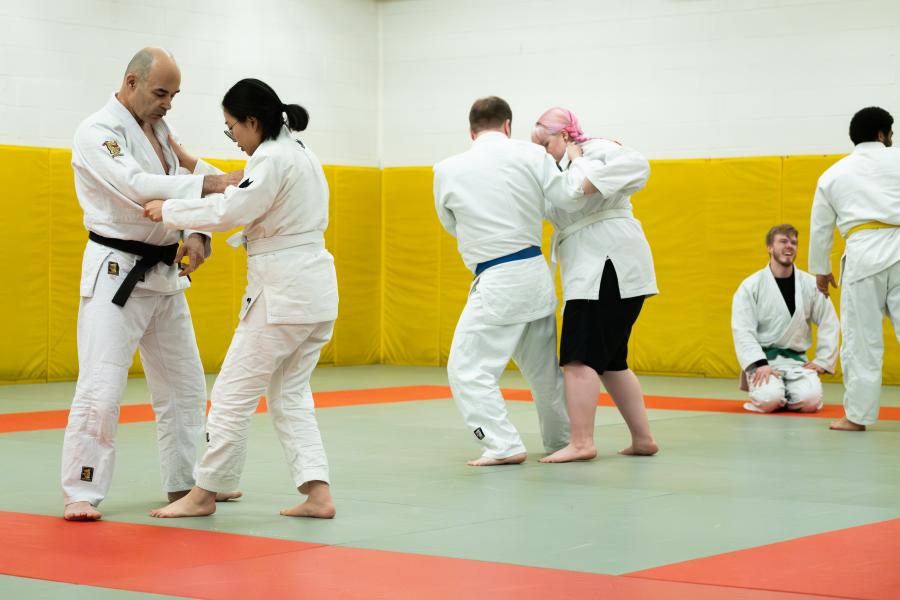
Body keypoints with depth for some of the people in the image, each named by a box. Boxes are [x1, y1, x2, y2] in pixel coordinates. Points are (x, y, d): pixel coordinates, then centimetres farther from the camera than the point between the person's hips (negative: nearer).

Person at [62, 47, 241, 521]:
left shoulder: (158, 130, 12)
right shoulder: (97, 132, -14)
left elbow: (178, 191, 12)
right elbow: (137, 187, -28)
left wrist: (196, 235, -9)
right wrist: (212, 184, -33)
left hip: (165, 273, 8)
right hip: (116, 272, -8)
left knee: (184, 384, 14)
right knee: (101, 388, -12)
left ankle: (185, 483, 26)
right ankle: (81, 493, -3)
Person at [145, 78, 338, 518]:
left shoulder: (272, 159, -15)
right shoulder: (300, 154, 17)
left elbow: (228, 212, -22)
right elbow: (244, 196, 22)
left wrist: (167, 210, -11)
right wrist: (192, 165, 17)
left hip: (282, 292, -10)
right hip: (315, 288, 10)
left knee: (234, 393, 0)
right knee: (290, 393, 13)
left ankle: (204, 493, 9)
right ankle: (317, 493, 4)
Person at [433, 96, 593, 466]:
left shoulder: (448, 171, -5)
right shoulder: (531, 155, -3)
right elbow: (571, 197, -1)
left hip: (497, 282, -5)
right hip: (537, 273, 5)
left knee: (467, 369, 1)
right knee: (543, 368, 21)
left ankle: (504, 446, -8)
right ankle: (561, 440, 35)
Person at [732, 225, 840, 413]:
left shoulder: (810, 284, 2)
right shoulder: (750, 286, -5)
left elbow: (829, 324, 8)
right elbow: (742, 331, -11)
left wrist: (822, 361, 1)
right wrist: (760, 364, -22)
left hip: (796, 360, 3)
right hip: (763, 359, -3)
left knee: (810, 401, -23)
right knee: (769, 400, -30)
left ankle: (785, 396, 10)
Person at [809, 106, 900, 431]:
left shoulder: (833, 174, 16)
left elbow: (820, 227, 20)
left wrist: (821, 270, 29)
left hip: (864, 255, 0)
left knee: (862, 339, 5)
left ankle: (857, 415, 8)